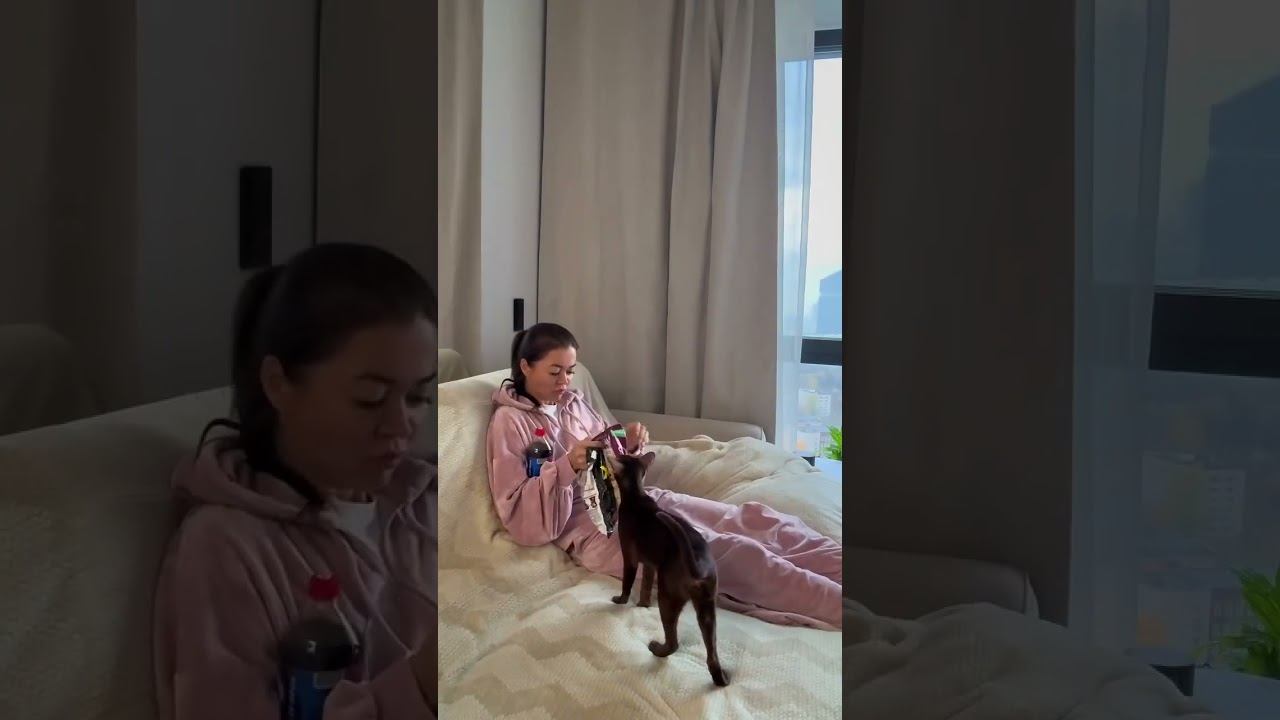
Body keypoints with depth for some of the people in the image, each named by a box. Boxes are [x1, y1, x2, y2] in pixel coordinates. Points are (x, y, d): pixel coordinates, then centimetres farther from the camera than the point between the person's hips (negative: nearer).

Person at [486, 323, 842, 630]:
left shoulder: (573, 402, 16)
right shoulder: (509, 422, -4)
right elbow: (520, 518, -11)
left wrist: (630, 446, -3)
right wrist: (566, 467, -23)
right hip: (594, 528, -8)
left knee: (752, 518, -10)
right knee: (723, 552, -25)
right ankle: (842, 607, -30)